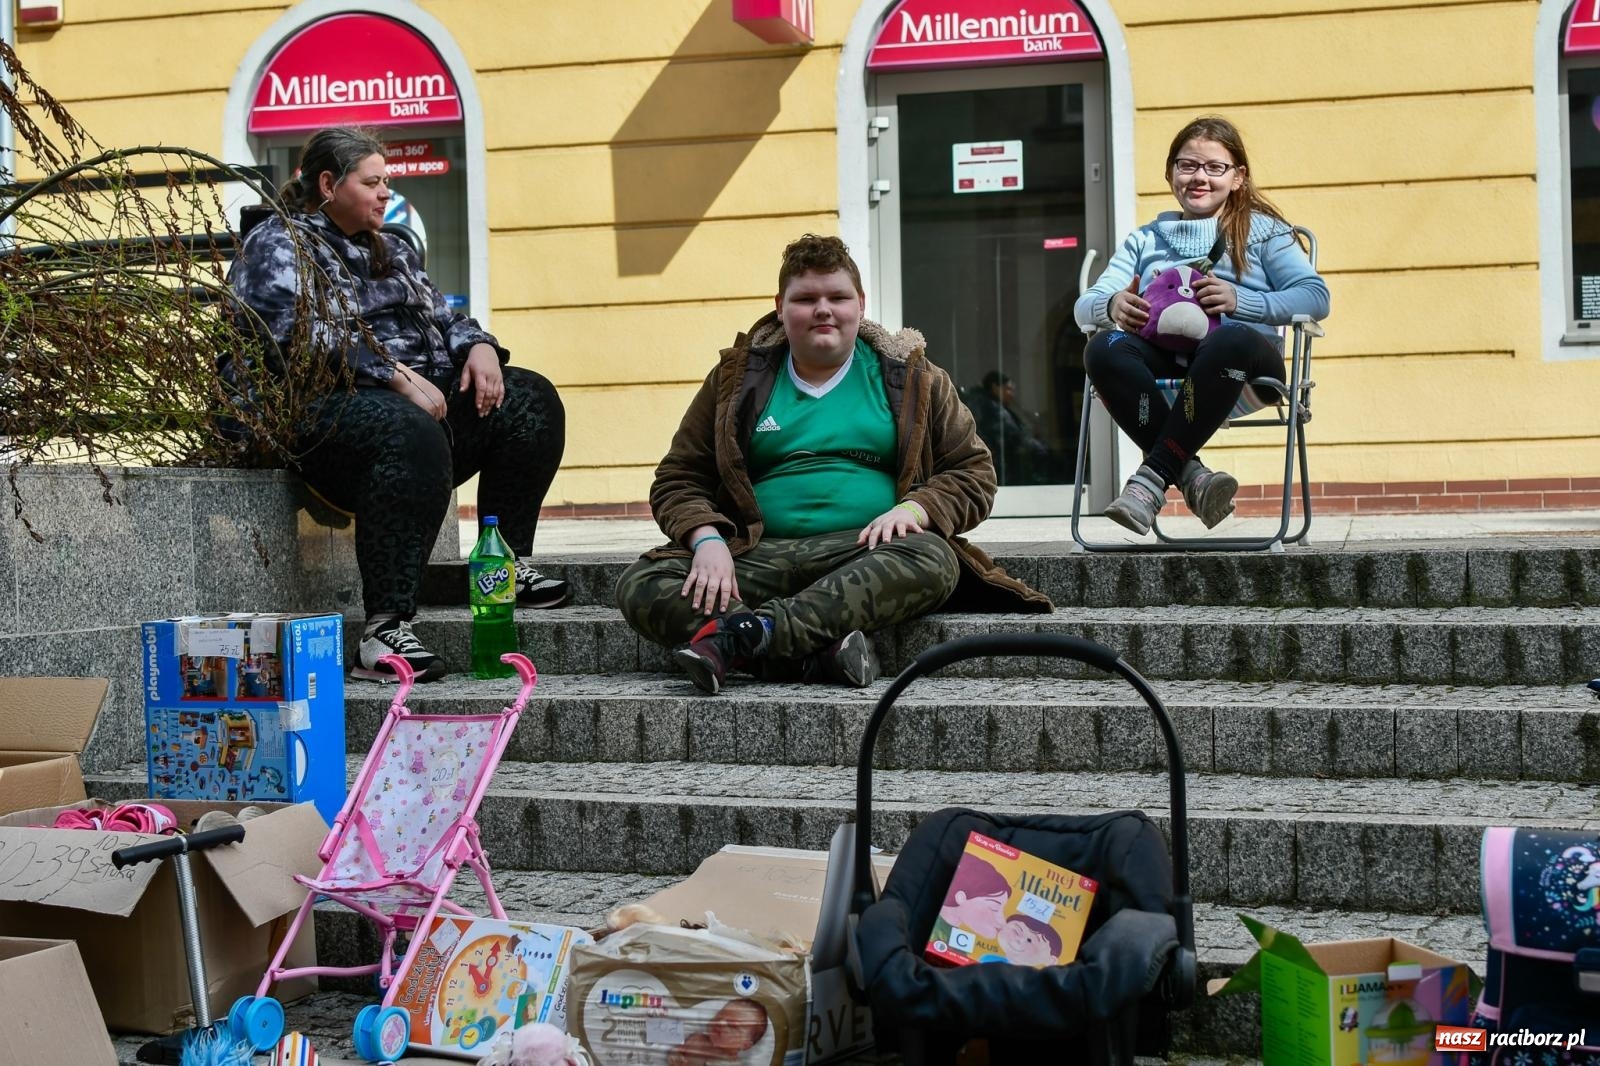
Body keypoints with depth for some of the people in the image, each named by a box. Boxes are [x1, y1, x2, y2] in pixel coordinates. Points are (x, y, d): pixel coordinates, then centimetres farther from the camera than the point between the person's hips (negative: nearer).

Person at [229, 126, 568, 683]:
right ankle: (385, 633, -47)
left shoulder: (389, 250, 25)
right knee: (410, 434, -41)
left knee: (530, 400, -2)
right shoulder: (278, 245, -2)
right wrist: (398, 377, -23)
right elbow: (305, 336, -18)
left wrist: (478, 345, 2)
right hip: (328, 407, -9)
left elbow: (439, 315, 27)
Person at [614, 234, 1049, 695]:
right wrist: (707, 540, -9)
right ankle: (820, 658, -41)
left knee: (932, 558, -36)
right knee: (641, 586, -26)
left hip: (864, 552, -1)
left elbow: (973, 473, 11)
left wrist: (912, 510, -10)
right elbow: (677, 480, 13)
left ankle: (746, 631, -44)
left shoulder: (912, 378, 15)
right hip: (760, 553, 1)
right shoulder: (738, 378, 16)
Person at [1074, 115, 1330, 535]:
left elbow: (1315, 297, 6)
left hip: (1239, 359, -2)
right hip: (1162, 358, 3)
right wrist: (1113, 305, -8)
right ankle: (1191, 474, -37)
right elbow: (1084, 306, 18)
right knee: (1105, 347, -32)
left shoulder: (1260, 230, 22)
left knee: (1229, 340, -40)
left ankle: (1152, 477, -38)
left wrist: (1239, 300, -11)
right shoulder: (1145, 240, 31)